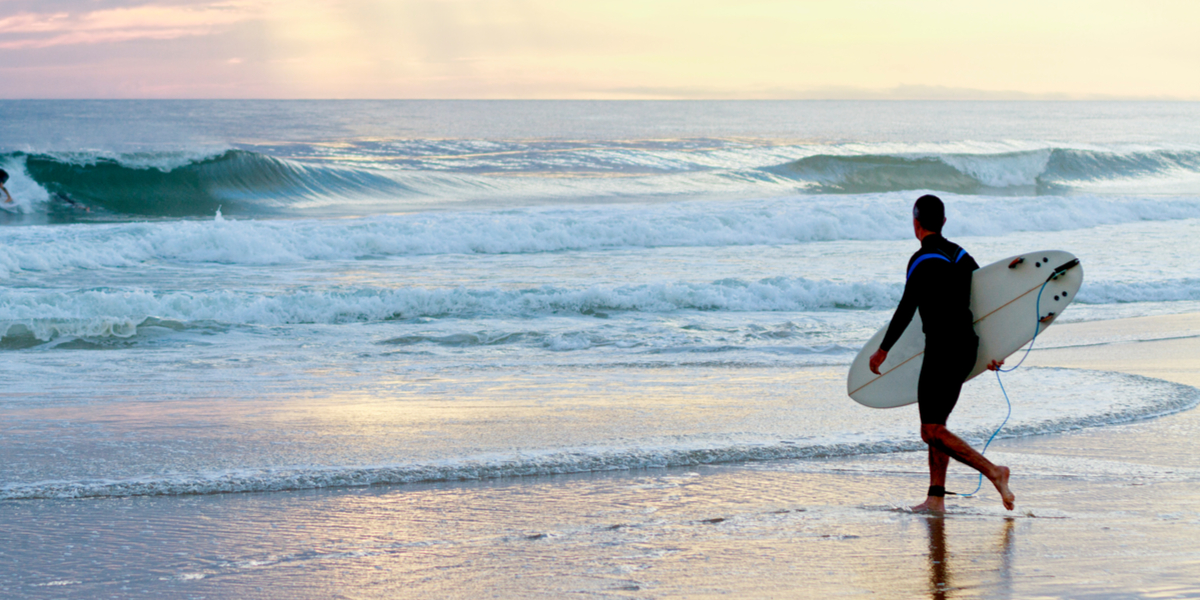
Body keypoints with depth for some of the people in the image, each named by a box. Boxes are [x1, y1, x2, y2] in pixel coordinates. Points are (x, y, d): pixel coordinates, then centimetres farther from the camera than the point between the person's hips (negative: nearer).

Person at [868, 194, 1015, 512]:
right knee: (936, 424, 14)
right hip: (967, 350, 9)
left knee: (932, 432, -8)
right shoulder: (961, 255, 12)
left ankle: (993, 472, -17)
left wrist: (883, 350, -3)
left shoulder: (922, 261, -13)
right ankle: (936, 497, 11)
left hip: (941, 352, -9)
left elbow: (906, 310, -14)